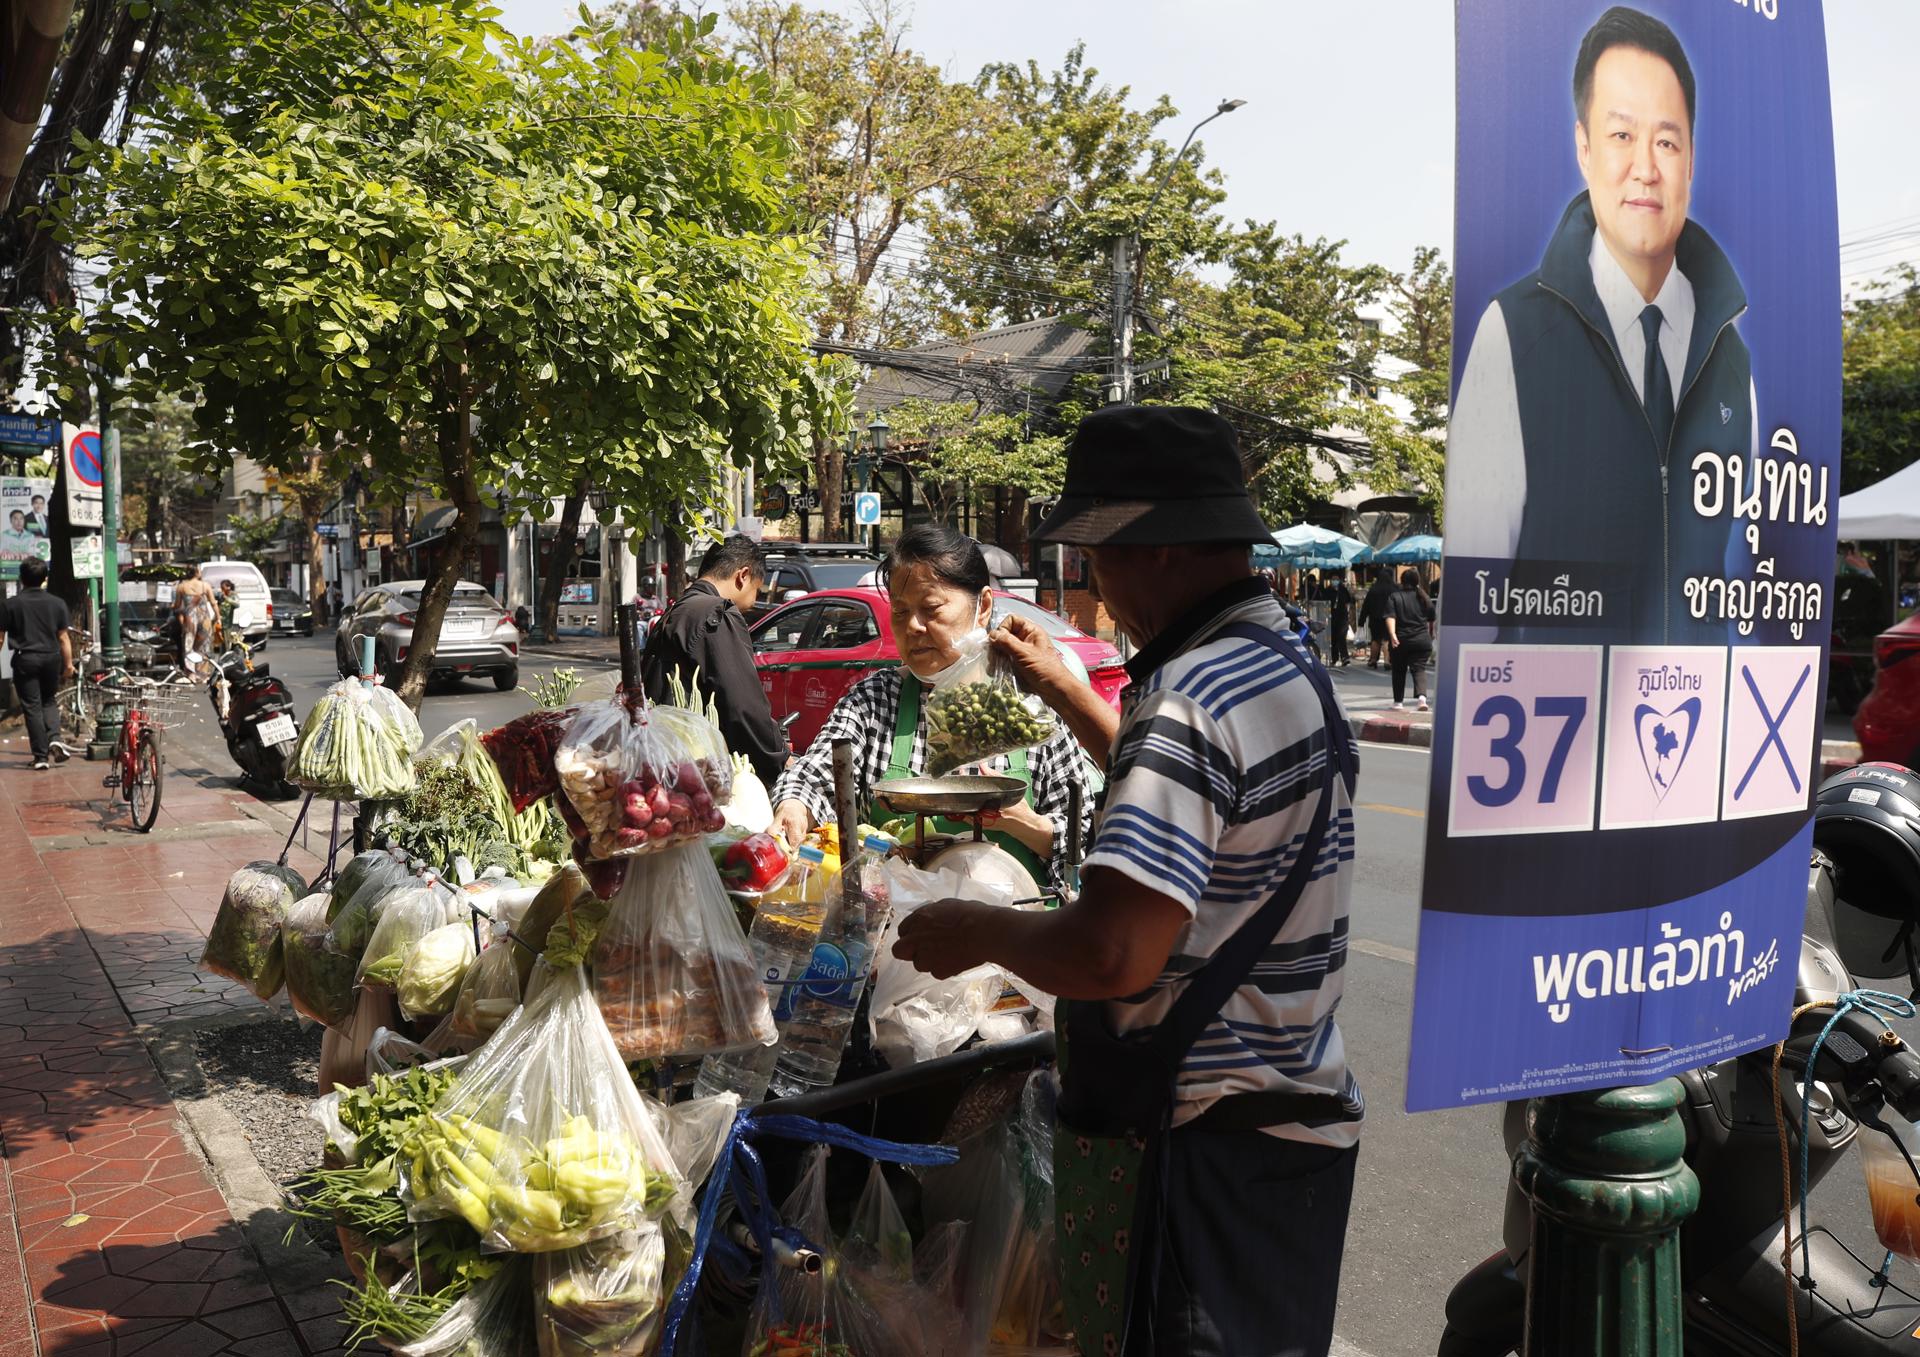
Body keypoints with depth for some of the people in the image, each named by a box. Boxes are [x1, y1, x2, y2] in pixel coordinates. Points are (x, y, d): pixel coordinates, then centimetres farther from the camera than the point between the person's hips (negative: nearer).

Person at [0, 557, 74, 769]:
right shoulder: (57, 603, 1)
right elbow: (63, 637, 3)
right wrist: (68, 664, 11)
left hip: (25, 659, -2)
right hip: (51, 658, 2)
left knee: (32, 707, 3)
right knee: (50, 701, 19)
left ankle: (41, 756, 2)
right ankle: (54, 738, -4)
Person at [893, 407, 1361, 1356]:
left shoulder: (1195, 699, -24)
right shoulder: (1289, 666, 8)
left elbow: (1113, 955, -32)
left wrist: (978, 930, -14)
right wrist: (1063, 691, 23)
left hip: (1204, 1143, -10)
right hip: (1295, 1115, 10)